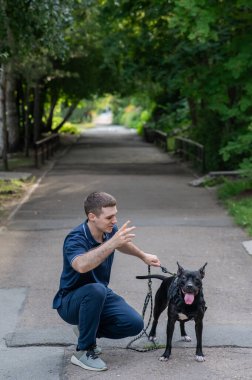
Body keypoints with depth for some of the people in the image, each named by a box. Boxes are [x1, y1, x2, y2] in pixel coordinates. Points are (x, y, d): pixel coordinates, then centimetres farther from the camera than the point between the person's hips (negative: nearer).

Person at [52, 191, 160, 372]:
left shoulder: (110, 230, -8)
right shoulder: (75, 239, -30)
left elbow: (121, 244, 20)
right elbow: (81, 266, -54)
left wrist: (143, 256, 24)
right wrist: (112, 242, -54)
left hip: (101, 295, 7)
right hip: (71, 301, -6)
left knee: (135, 324, -13)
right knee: (96, 290, -39)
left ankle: (87, 330, 12)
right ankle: (83, 351, -21)